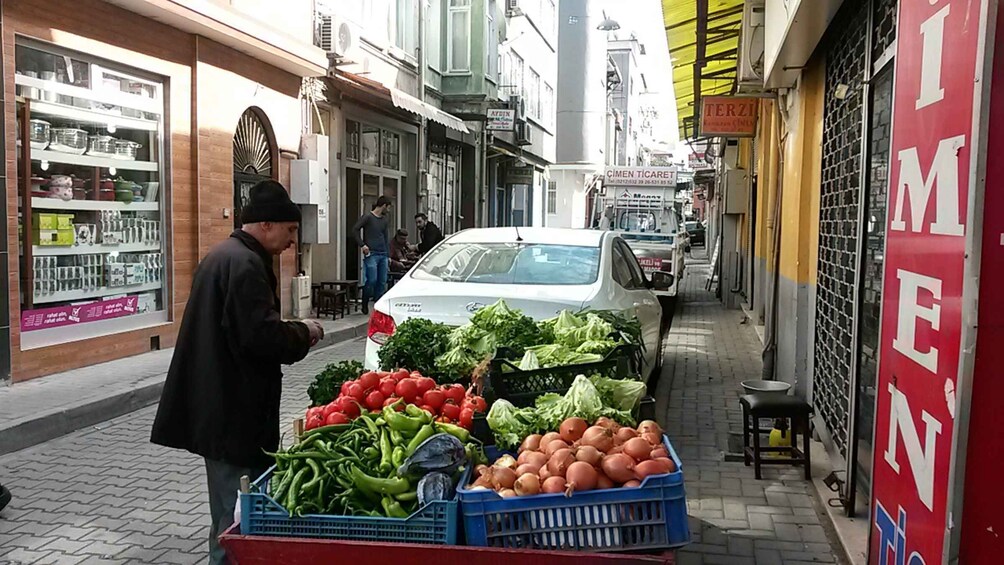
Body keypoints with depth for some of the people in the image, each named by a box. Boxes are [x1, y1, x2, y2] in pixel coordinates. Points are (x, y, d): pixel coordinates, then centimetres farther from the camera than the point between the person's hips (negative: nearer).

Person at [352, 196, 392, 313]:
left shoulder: (384, 220, 16)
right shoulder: (368, 216, -4)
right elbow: (355, 230, -9)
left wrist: (388, 253, 17)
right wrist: (362, 245, -15)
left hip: (383, 255, 7)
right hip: (371, 254, -7)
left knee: (382, 282, 4)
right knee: (372, 280, -10)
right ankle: (365, 304, 7)